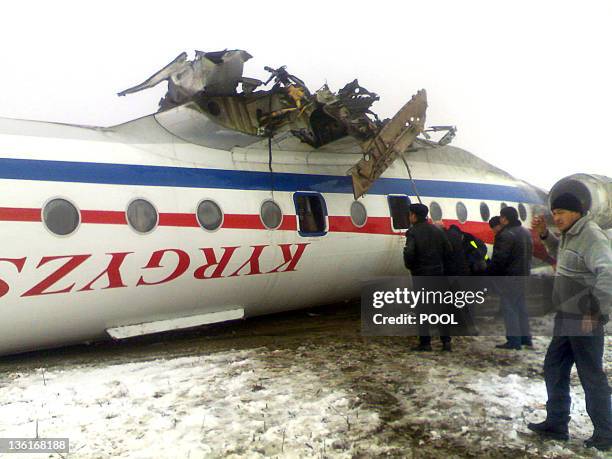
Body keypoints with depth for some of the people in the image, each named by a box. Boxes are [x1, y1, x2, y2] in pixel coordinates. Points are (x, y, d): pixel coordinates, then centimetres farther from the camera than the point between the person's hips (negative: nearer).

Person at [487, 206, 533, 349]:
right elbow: (529, 254, 20)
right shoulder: (526, 233, 13)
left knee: (509, 308, -3)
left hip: (509, 276, -9)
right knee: (521, 307, 17)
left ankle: (514, 340, -1)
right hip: (524, 275, 9)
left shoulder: (506, 234, -19)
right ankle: (525, 338, 23)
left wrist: (489, 273, -11)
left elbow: (499, 258, -21)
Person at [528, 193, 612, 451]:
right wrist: (544, 235, 15)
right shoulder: (569, 234, 10)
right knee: (554, 370, 16)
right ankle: (556, 425, 29)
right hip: (566, 318, 10)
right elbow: (561, 255, 31)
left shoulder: (591, 236, -19)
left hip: (585, 322, -10)